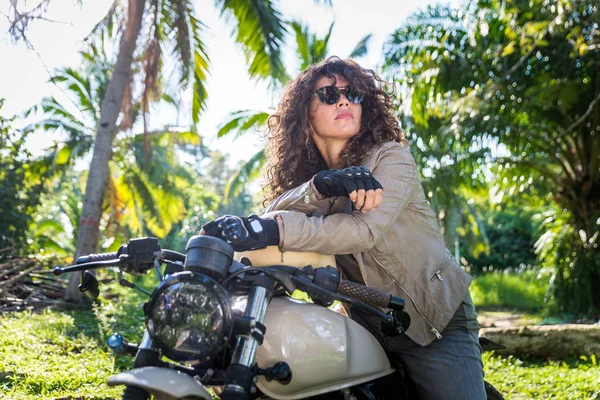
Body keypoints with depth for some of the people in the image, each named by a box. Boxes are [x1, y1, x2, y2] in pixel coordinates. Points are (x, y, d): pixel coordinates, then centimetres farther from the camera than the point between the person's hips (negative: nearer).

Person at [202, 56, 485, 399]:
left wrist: (273, 230, -38)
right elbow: (274, 213, -15)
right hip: (369, 328, 5)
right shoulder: (305, 177, 6)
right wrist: (320, 186, -34)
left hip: (437, 323, -4)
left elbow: (365, 229, -27)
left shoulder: (391, 156, -10)